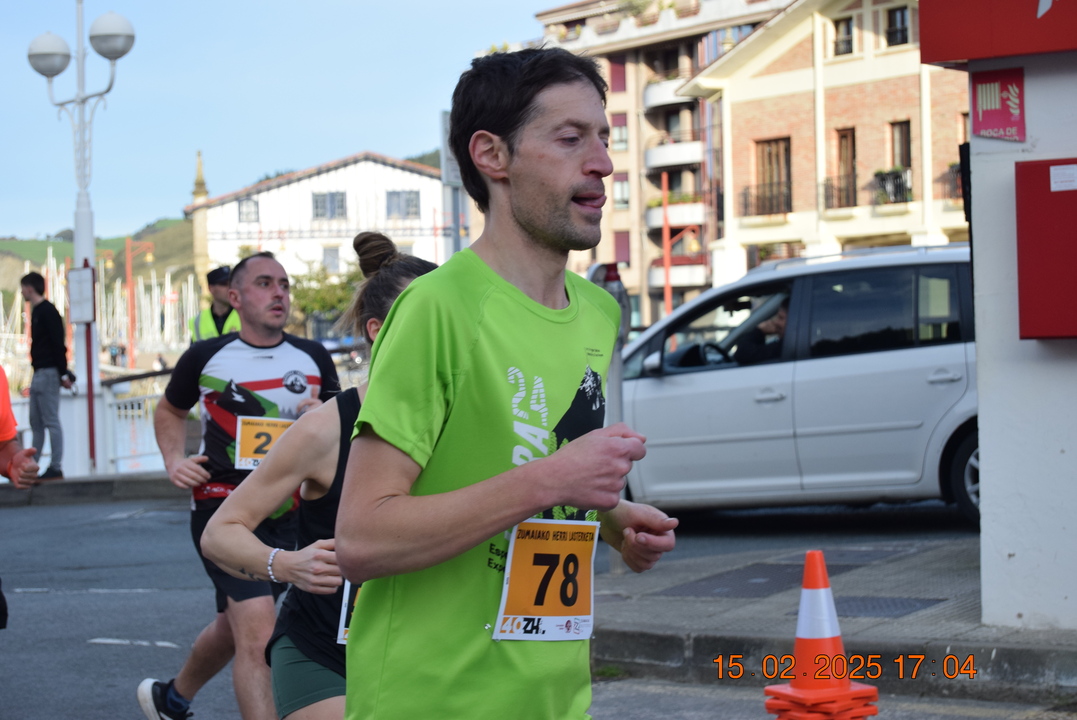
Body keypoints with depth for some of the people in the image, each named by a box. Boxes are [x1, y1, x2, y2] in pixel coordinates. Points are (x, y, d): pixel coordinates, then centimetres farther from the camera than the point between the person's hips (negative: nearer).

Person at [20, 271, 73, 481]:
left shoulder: (48, 311, -12)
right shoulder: (37, 311, 17)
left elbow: (59, 344, -17)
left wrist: (63, 373, -20)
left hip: (48, 373, -10)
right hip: (39, 373, 10)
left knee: (51, 421, -8)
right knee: (36, 422, 11)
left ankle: (56, 468, -6)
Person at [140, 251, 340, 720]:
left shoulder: (314, 359, 6)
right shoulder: (206, 357, -1)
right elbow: (170, 411, 17)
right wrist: (175, 461, 0)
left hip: (289, 511, 5)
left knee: (234, 628, 20)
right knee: (258, 633, -19)